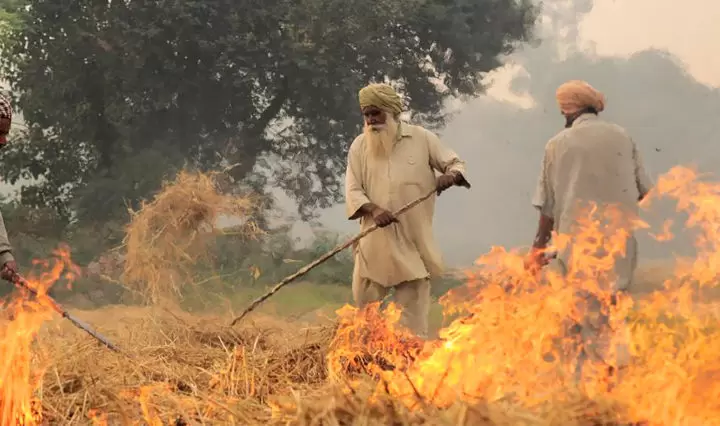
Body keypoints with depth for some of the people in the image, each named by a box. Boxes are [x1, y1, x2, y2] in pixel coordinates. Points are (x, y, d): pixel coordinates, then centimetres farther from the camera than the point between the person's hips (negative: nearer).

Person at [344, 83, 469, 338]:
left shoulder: (422, 139, 2)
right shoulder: (359, 146, 5)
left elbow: (455, 163, 8)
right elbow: (353, 191, 0)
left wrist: (451, 175, -17)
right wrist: (373, 209, -20)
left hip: (413, 241, -1)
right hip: (374, 243, 2)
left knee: (412, 316, 2)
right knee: (364, 303, 6)